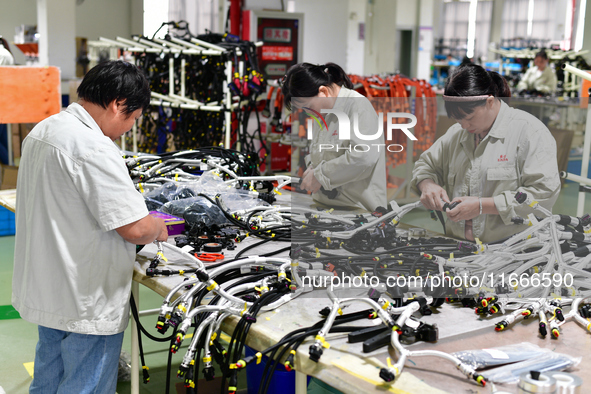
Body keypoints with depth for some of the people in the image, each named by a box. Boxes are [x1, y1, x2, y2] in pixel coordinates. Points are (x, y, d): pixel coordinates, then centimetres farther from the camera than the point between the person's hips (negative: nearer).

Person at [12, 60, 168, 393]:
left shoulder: (42, 131, 7)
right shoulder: (95, 148, -25)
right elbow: (136, 228, -26)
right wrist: (158, 228, -3)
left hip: (43, 289, 10)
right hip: (86, 303, -9)